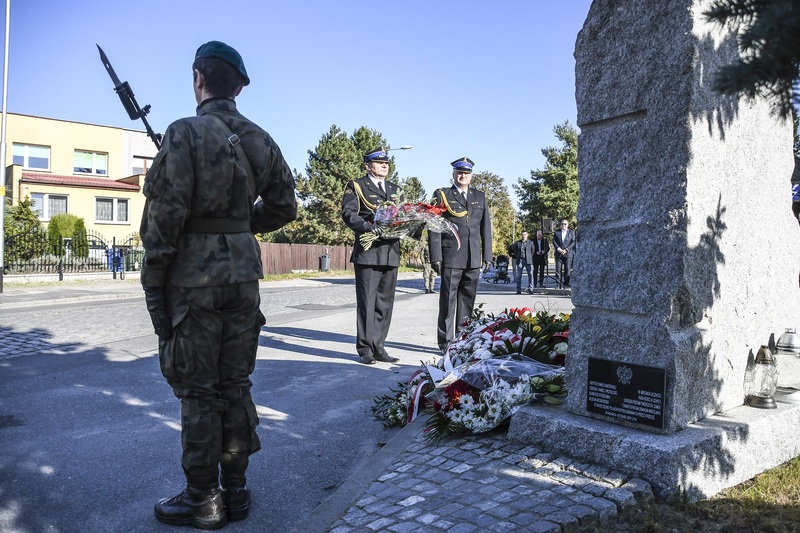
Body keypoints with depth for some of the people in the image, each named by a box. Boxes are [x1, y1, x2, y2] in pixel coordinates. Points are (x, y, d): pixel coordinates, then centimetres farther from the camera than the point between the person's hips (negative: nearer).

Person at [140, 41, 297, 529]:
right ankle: (236, 490, 24)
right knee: (235, 384, 13)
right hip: (243, 270, 6)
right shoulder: (261, 140, 7)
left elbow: (165, 212, -15)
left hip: (194, 274, -5)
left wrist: (153, 279, -6)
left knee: (198, 390, 4)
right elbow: (284, 207, 11)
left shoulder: (186, 133, -11)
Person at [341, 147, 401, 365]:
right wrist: (368, 226, -24)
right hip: (368, 252, -6)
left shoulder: (393, 189, 23)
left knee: (385, 303, 8)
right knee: (366, 302, -3)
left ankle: (378, 347, 16)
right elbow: (348, 213, -8)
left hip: (391, 253, 6)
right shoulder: (356, 186, 4)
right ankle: (365, 349, 6)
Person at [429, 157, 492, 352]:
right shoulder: (442, 195, 4)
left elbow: (485, 227, 15)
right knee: (448, 300, -1)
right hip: (451, 257, -4)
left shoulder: (479, 196, 17)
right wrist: (436, 257, -7)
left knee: (467, 299, 8)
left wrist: (487, 255, 8)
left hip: (473, 259, 4)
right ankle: (445, 342, 6)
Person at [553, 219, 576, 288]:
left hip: (568, 254, -1)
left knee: (567, 269, -2)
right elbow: (554, 241, 5)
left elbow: (573, 242, 0)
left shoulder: (571, 232, 8)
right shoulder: (556, 232, 12)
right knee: (558, 269, -2)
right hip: (558, 254, 1)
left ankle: (566, 283, 2)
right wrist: (558, 249, -10)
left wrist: (566, 250, -11)